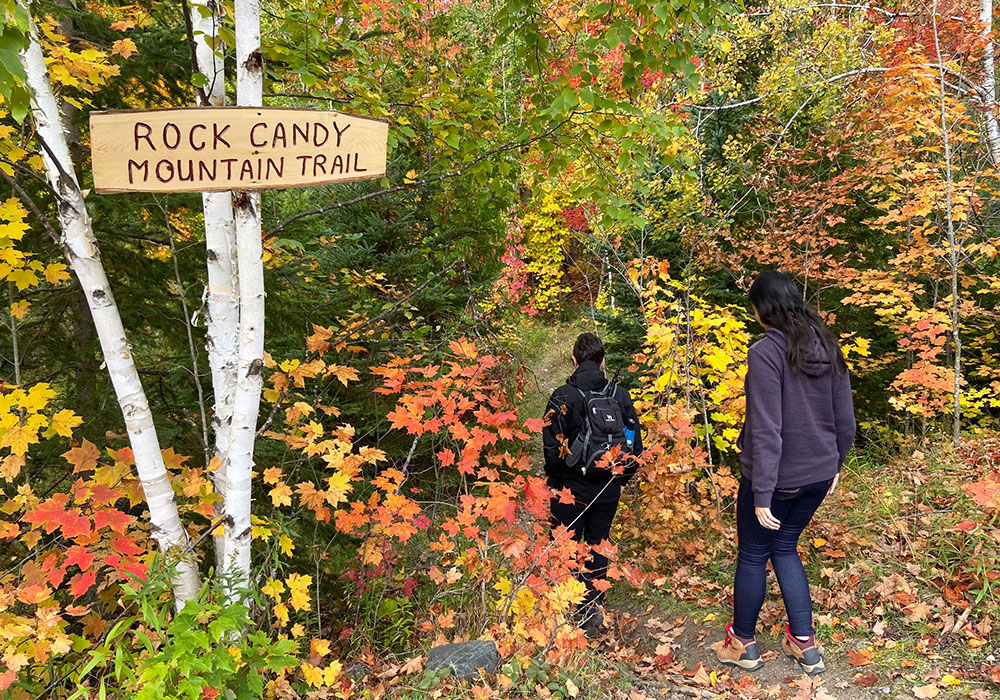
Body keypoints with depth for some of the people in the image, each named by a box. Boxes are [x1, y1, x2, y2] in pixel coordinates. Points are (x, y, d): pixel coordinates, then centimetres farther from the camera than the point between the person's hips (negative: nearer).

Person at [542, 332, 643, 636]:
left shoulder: (562, 397, -13)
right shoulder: (620, 395, -1)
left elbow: (552, 447, -12)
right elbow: (635, 445, 4)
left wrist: (554, 480, 4)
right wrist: (622, 479, 16)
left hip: (569, 489, -3)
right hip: (608, 490, 4)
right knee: (598, 546, 17)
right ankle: (592, 605, 16)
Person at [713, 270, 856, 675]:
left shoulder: (766, 352, -20)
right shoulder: (829, 348, 2)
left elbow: (765, 432, -23)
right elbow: (845, 420, 8)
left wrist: (762, 495, -19)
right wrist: (835, 466, 22)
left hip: (776, 476, -7)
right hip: (819, 474, 7)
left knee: (752, 556, 12)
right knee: (785, 548, 23)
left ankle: (743, 644, 29)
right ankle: (805, 643, 27)